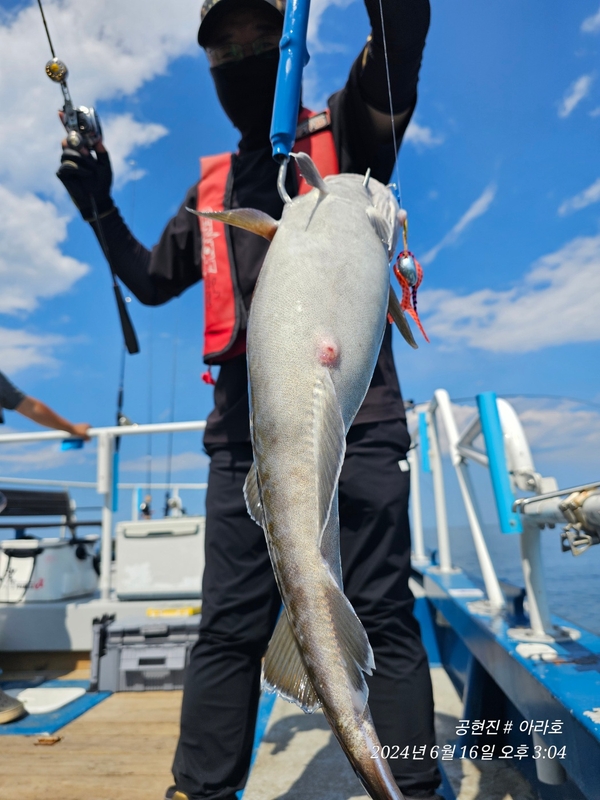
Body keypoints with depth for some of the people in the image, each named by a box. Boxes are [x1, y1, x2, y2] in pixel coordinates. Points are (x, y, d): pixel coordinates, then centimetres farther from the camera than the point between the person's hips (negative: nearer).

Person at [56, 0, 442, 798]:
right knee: (229, 628, 8)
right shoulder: (213, 186, 23)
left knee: (383, 618, 4)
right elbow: (150, 282, 28)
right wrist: (99, 207, 17)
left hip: (353, 420, -3)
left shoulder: (344, 134, 12)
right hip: (248, 435, 4)